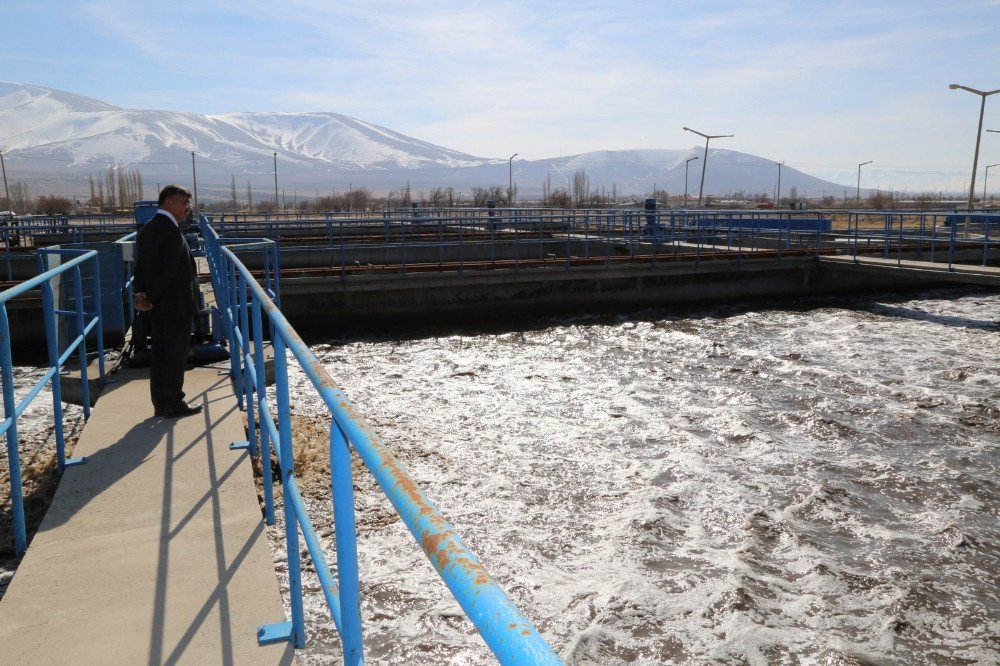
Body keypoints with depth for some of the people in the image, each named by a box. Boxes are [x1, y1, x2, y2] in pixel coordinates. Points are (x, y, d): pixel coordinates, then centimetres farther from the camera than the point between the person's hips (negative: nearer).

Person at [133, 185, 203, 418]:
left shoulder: (147, 228, 12)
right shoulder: (171, 230, -18)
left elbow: (141, 264, 5)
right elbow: (167, 270, -22)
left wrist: (141, 293, -6)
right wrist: (151, 297, -13)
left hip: (157, 306, 9)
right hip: (176, 306, -9)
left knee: (159, 354, 14)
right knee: (176, 355, 1)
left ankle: (160, 403, 22)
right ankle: (173, 405, 9)